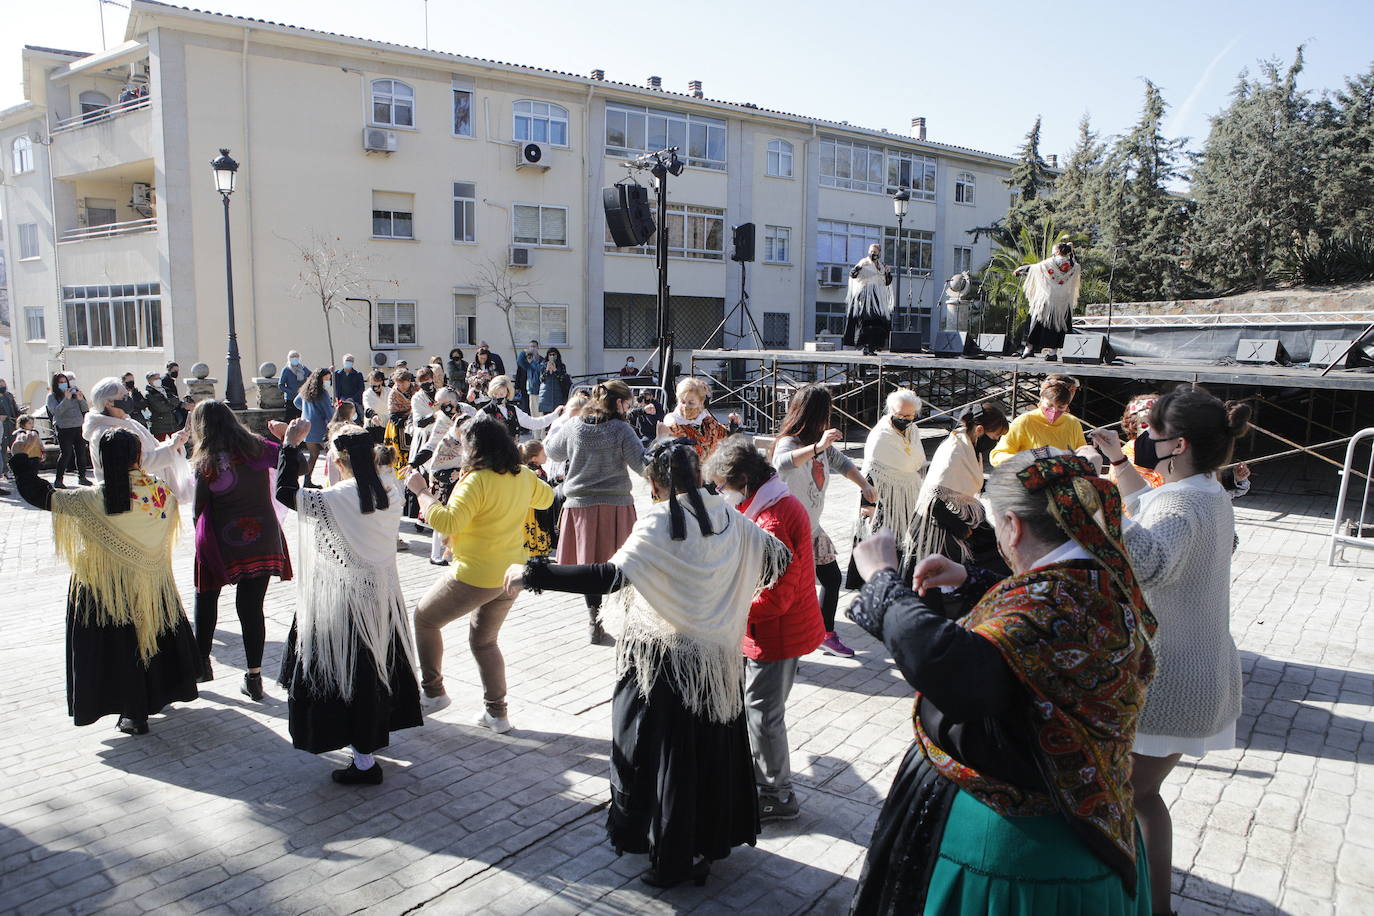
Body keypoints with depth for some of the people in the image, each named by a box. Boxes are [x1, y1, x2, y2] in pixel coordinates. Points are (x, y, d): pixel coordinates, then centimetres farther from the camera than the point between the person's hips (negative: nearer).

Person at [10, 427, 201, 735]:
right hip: (152, 582, 4)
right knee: (157, 634, 23)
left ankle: (134, 714, 18)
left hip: (109, 588, -4)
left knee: (119, 647, 10)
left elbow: (41, 495, -16)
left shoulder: (95, 499, -22)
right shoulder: (162, 491, -12)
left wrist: (20, 457, -5)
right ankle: (159, 694, 40)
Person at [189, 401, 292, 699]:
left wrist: (202, 537, 12)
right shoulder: (259, 448, -5)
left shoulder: (206, 464, -12)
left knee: (206, 599, 21)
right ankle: (254, 677, 10)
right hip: (263, 540, 3)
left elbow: (199, 510, -6)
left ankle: (202, 663, 32)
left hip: (221, 543, -2)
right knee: (252, 607, 7)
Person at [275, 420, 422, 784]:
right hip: (384, 593, 7)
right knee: (379, 666, 23)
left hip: (347, 600, -7)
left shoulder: (337, 499, -23)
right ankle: (377, 734, 43)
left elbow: (285, 492, -15)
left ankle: (365, 761, 15)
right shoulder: (389, 491, -7)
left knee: (352, 676, 6)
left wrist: (291, 445, -9)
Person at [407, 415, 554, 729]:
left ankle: (433, 692, 23)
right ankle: (497, 714, 20)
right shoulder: (523, 476, 2)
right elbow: (546, 497, 22)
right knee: (484, 640, 22)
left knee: (424, 617, 17)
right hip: (512, 573, 7)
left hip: (476, 576, -7)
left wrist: (422, 491, -16)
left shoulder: (478, 480, -20)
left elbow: (447, 521, -27)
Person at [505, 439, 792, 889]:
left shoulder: (658, 524, -18)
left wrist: (533, 574, -28)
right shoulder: (727, 518, -3)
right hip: (718, 659, 5)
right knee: (714, 748, 20)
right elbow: (777, 556, 5)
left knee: (666, 753, 10)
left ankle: (672, 858, 23)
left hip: (664, 662, -5)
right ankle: (712, 839, 37)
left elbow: (611, 576, -30)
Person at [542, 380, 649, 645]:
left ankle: (595, 621, 12)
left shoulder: (572, 427, 0)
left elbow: (552, 451, 18)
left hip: (580, 504, 2)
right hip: (615, 504, -2)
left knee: (588, 563, 9)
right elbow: (642, 465, -10)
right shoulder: (620, 429, -8)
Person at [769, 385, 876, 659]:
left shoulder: (820, 443, 3)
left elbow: (841, 462, 21)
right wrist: (817, 447, -57)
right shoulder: (788, 442, -23)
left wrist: (865, 485, 7)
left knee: (833, 578, 18)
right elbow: (783, 463, -48)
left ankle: (827, 636, 35)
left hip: (812, 529, 9)